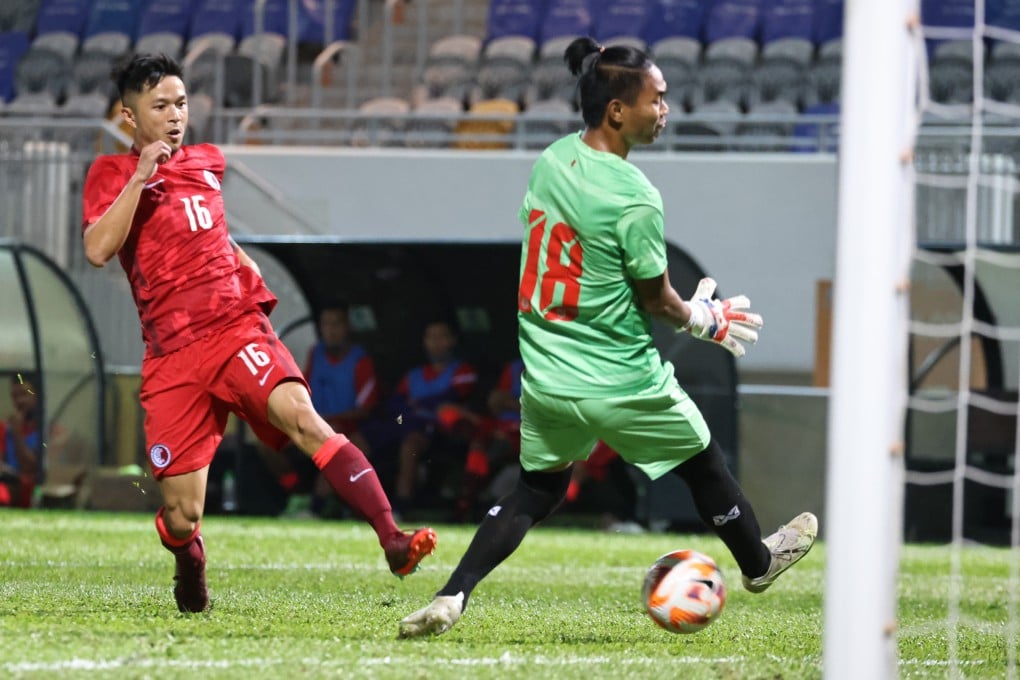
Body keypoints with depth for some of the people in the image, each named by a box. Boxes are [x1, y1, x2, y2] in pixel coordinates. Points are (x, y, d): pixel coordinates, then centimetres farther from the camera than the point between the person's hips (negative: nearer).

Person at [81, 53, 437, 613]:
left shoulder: (207, 162, 19)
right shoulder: (111, 174, 6)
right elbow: (98, 250, -13)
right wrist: (140, 176, -15)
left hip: (239, 330, 2)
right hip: (171, 357, -2)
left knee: (302, 418, -28)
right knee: (181, 516, -3)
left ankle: (393, 541, -40)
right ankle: (190, 574, 35)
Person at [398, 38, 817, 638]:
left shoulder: (552, 159, -2)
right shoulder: (635, 198, -23)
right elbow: (655, 300, -12)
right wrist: (704, 318, 10)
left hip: (544, 378, 6)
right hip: (622, 385, -6)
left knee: (537, 490, 20)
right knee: (703, 463, 20)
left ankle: (451, 597, 3)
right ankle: (759, 562, 43)